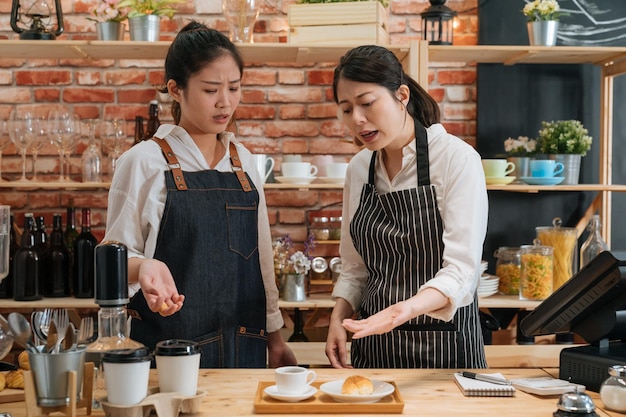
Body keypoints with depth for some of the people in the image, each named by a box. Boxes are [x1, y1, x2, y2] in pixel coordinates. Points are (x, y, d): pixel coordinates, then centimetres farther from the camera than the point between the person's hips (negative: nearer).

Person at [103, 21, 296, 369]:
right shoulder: (144, 162, -8)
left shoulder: (242, 161, 7)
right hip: (169, 349, -4)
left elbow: (259, 253, 12)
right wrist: (144, 266, -28)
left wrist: (274, 337, 13)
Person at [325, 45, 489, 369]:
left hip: (442, 345, -5)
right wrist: (338, 318, -4)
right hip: (373, 338, 5)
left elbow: (462, 268, -21)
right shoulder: (358, 169, 4)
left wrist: (409, 307, -37)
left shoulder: (457, 159, -14)